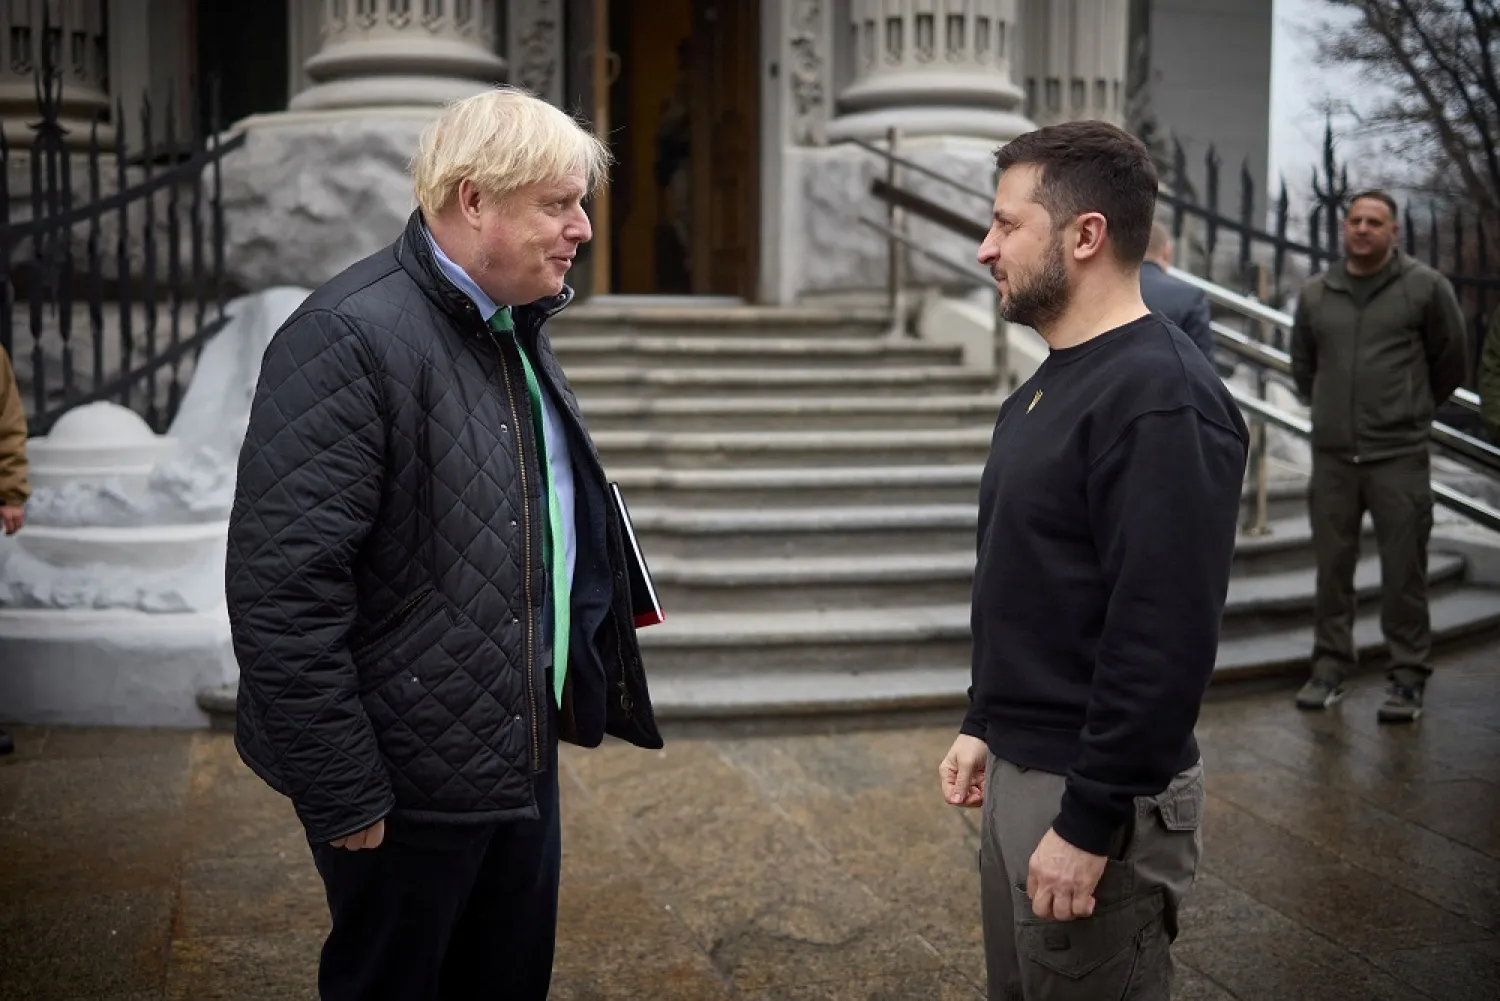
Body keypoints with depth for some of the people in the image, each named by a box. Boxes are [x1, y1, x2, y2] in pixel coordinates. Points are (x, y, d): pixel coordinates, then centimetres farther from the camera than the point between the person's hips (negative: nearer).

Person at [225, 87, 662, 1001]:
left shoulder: (515, 327, 9)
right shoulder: (351, 336, -19)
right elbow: (283, 587, -23)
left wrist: (578, 691, 13)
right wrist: (343, 793, -20)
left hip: (520, 747, 8)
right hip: (410, 778, -8)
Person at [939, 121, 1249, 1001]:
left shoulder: (1160, 399, -21)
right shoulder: (1050, 383, 10)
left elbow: (1165, 640, -25)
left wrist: (1089, 824, -23)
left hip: (1096, 794, -9)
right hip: (1022, 770, 9)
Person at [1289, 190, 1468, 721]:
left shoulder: (1425, 287, -2)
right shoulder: (1315, 294, 8)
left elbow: (1450, 361, 8)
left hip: (1399, 455, -3)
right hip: (1332, 454, 3)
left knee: (1403, 571, 0)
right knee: (1332, 567, 8)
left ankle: (1408, 679, 8)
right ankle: (1330, 668, 19)